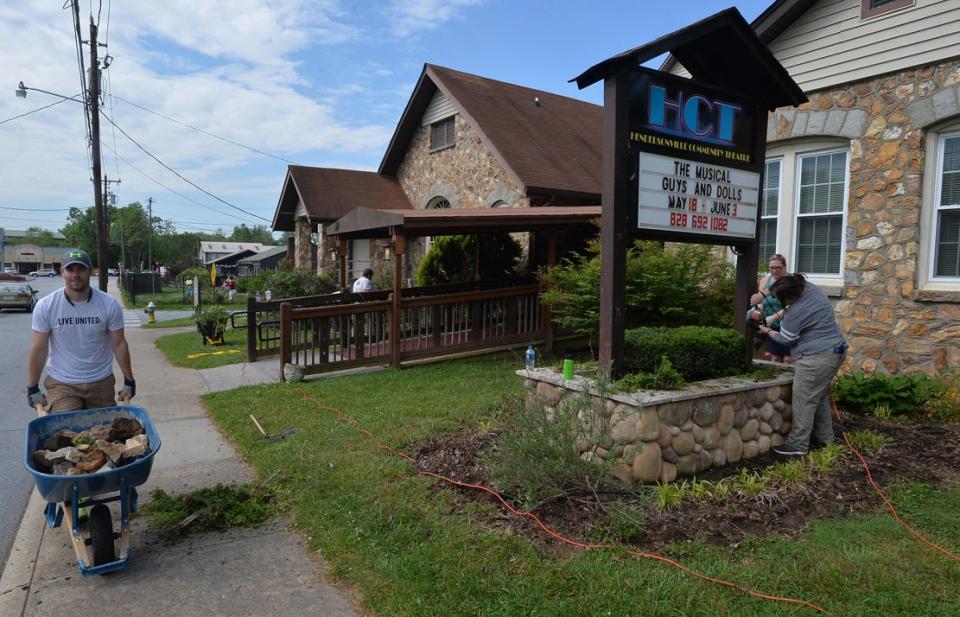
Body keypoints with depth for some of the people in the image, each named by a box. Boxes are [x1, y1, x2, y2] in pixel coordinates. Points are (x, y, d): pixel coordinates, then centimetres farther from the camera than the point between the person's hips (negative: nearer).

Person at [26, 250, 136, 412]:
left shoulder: (109, 305, -8)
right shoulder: (45, 306, -7)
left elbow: (119, 344, -2)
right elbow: (38, 349, -2)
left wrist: (129, 381, 1)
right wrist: (32, 389, 1)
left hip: (101, 382, 1)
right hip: (61, 383, -1)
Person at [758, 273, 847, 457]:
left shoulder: (796, 312, -23)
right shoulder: (809, 287, 2)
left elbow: (784, 339, -7)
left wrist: (767, 331, 9)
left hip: (817, 359, -10)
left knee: (804, 402, -4)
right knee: (820, 397, 18)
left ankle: (797, 445, 1)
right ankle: (824, 438, 26)